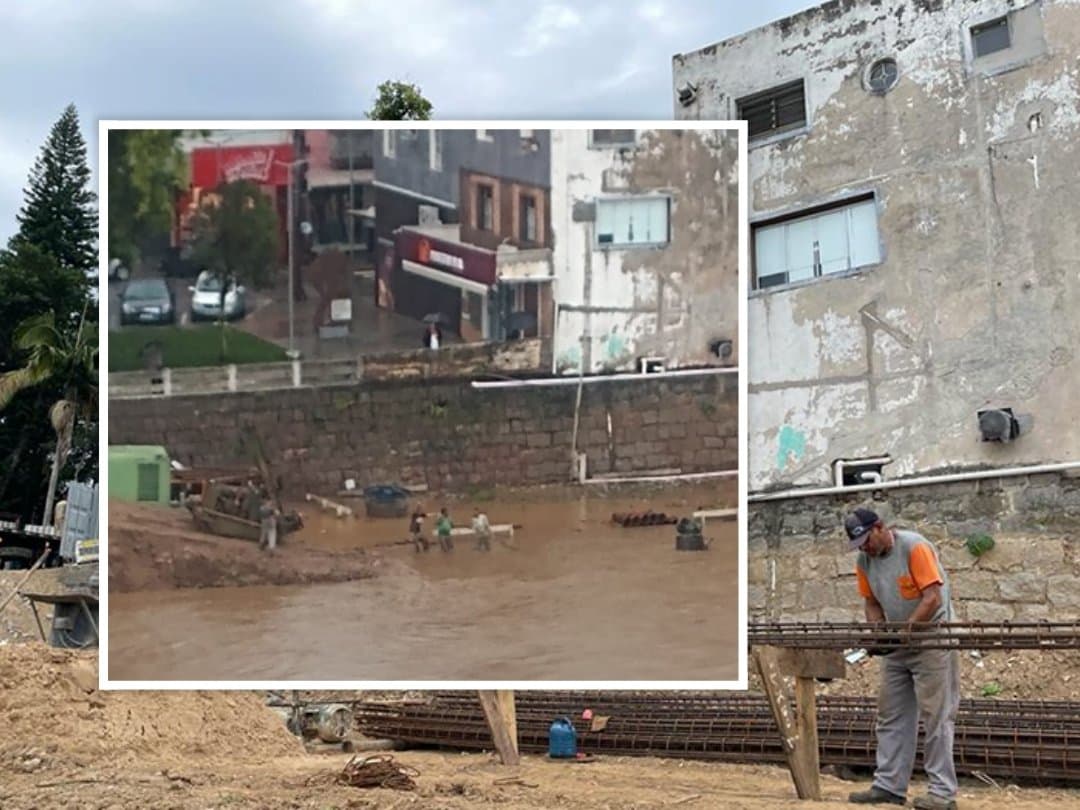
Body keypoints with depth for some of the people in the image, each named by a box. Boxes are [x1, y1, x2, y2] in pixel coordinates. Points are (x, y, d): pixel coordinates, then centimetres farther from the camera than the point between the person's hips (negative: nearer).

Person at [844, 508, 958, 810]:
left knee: (935, 717, -6)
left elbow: (932, 597, -22)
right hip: (896, 648, 7)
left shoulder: (915, 547, -18)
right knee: (891, 717, 8)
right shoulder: (864, 561, 3)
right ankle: (888, 786, 13)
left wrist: (908, 627, -30)